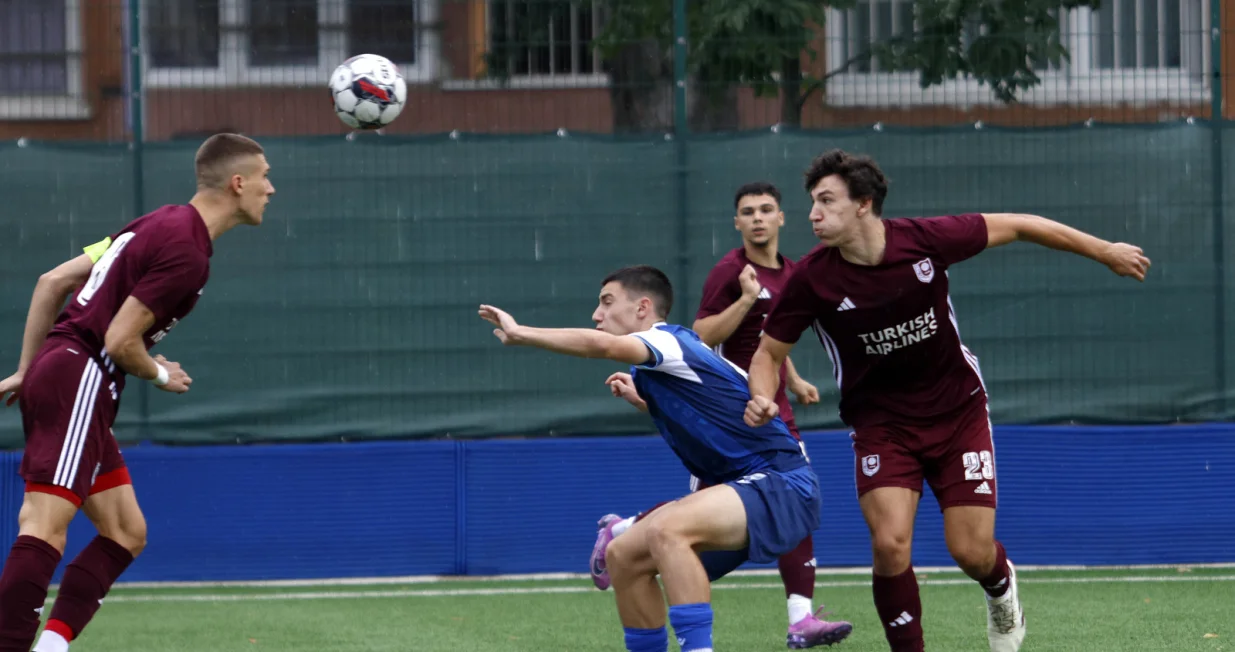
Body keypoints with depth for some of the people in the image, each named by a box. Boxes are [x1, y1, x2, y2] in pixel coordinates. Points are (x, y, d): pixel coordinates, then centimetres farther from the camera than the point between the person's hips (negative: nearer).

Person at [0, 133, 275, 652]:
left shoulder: (158, 225, 18)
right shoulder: (186, 251, -13)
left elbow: (52, 282, 19)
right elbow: (120, 341, -16)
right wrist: (161, 375, 4)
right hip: (80, 380, -10)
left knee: (126, 534, 8)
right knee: (45, 532, -19)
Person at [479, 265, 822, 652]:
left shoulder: (668, 341, -13)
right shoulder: (657, 366, 15)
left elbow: (601, 345, -34)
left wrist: (520, 334, -27)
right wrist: (640, 398, 30)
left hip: (782, 486, -10)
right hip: (743, 485, 10)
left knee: (666, 530, -33)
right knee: (623, 556, 8)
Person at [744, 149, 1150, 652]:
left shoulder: (925, 240, -19)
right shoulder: (812, 279, -16)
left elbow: (1015, 227, -5)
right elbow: (770, 351, -3)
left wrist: (1105, 251, 3)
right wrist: (763, 398, -25)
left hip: (957, 412, 0)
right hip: (881, 425, 0)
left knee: (972, 552, -3)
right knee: (890, 543, -21)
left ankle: (1001, 587, 35)